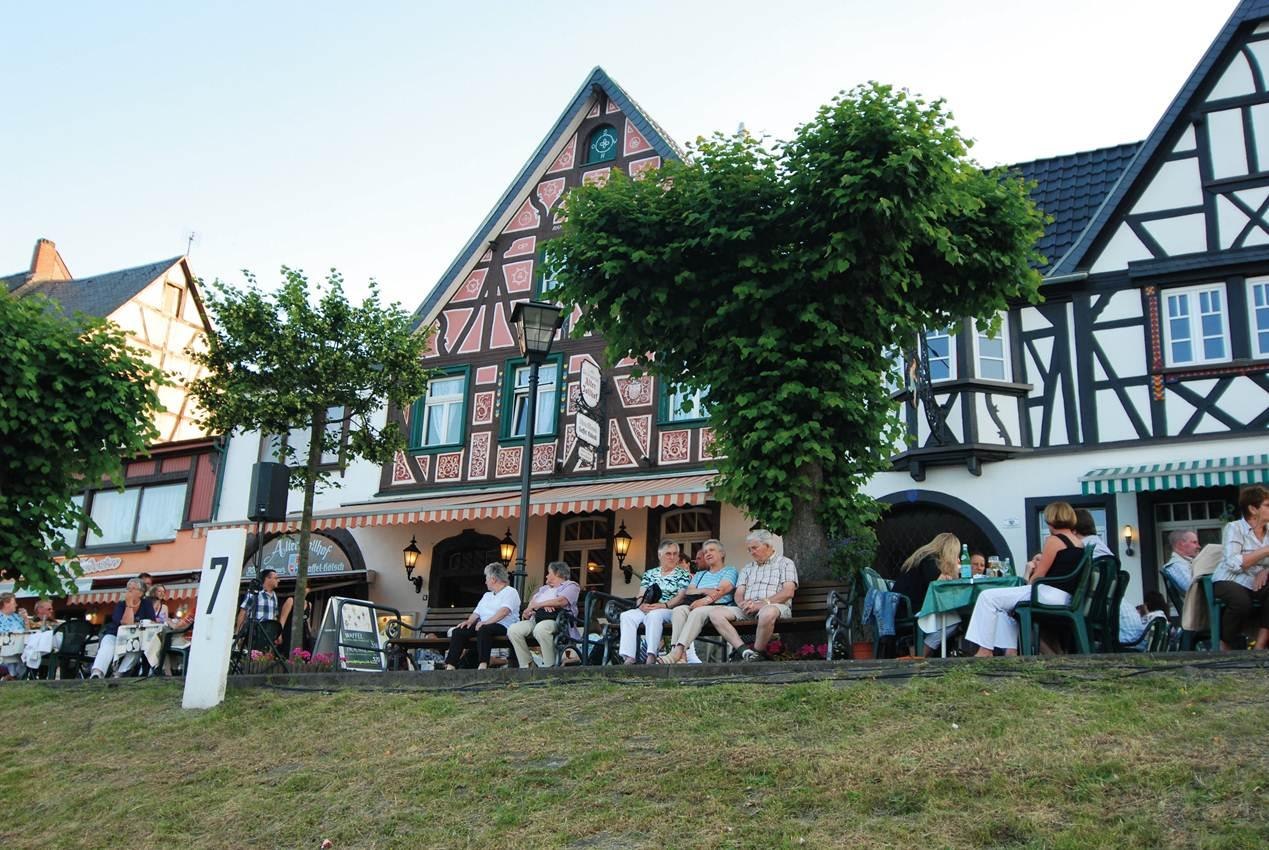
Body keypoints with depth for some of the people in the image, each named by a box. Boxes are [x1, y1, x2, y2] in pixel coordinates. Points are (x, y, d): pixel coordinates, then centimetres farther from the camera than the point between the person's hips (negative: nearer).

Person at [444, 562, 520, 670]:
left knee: (484, 630, -39)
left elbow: (504, 611, -16)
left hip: (502, 626, -8)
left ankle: (483, 665, -46)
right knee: (457, 631, -13)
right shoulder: (487, 595, 29)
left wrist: (486, 622, -25)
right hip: (483, 625, 8)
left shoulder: (510, 592, 1)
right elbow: (477, 612, 21)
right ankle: (450, 666, -21)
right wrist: (469, 621, -2)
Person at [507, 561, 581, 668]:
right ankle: (527, 665, -14)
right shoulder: (544, 588, 34)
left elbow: (560, 601, -9)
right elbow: (532, 601, 15)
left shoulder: (571, 586, 11)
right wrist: (544, 605, -8)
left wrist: (536, 605, -5)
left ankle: (549, 666, -30)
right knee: (513, 630, -19)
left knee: (541, 628, -40)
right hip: (536, 619, 7)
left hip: (556, 619, -7)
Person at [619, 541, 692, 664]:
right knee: (627, 615, -26)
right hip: (646, 610, 4)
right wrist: (642, 604, -11)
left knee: (654, 615, -39)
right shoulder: (649, 574, 22)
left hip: (669, 611, -4)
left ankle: (651, 658, -46)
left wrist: (664, 605, -20)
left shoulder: (683, 574, 10)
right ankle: (629, 658, -37)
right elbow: (641, 595, 14)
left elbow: (681, 597, -4)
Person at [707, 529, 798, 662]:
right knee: (715, 611, -20)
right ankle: (745, 651, -32)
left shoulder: (785, 563, 12)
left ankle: (757, 653, -23)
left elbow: (788, 592, -4)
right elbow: (739, 594, 17)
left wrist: (762, 603, -14)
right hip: (747, 610, 5)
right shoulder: (747, 568, 29)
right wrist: (743, 604, -9)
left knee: (767, 612, -43)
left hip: (775, 606, -5)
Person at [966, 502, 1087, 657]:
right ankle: (1011, 651, 15)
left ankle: (985, 651, -8)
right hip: (1065, 599, 9)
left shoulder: (1053, 540, -8)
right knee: (1005, 605, 26)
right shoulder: (1080, 543, 15)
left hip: (1048, 595, -9)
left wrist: (1030, 571, 12)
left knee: (988, 597, -6)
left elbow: (1038, 577, -7)